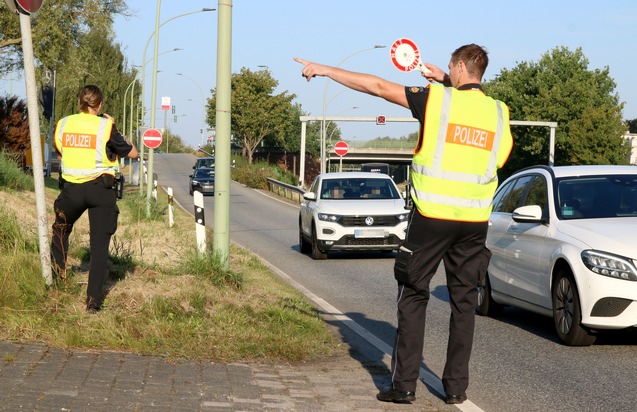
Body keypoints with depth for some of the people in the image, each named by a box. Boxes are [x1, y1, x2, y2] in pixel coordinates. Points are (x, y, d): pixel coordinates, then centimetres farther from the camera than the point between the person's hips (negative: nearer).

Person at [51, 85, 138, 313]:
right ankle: (93, 301, -3)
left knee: (61, 228, 33)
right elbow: (132, 153, 0)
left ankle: (58, 270, 42)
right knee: (100, 246, 1)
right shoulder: (105, 126, -10)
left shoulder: (63, 125, 1)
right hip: (100, 190, -3)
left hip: (71, 189, 3)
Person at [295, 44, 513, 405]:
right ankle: (457, 385, 11)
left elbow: (377, 86, -3)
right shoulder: (498, 112, 4)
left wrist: (325, 70, 4)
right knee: (465, 301, 10)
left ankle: (405, 384, 3)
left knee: (413, 296, 5)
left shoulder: (438, 99, -7)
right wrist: (448, 84, 24)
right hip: (475, 221, 4)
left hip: (433, 216, -3)